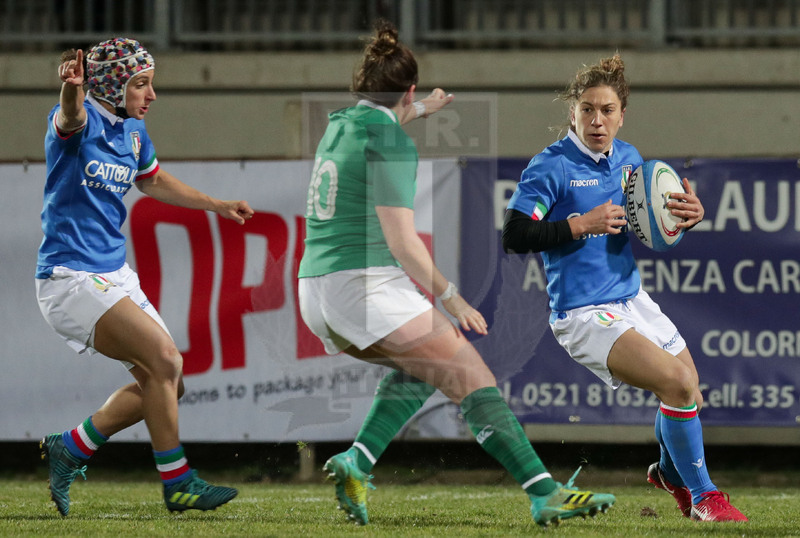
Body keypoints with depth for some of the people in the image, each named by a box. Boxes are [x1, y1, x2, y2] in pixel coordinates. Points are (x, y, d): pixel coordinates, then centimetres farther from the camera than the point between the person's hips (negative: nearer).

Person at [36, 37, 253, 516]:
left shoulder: (133, 130, 10)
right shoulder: (81, 120, -14)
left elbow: (154, 181, 30)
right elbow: (71, 117, -41)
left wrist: (218, 205, 29)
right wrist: (72, 88, -64)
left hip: (115, 274, 9)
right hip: (71, 276, -9)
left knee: (166, 382, 10)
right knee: (163, 357, -20)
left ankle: (69, 450, 19)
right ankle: (178, 483, -11)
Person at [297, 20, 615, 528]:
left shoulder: (340, 125, 15)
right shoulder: (392, 145, -10)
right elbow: (402, 242, -15)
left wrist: (419, 111, 56)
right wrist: (452, 300, -6)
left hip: (317, 291, 9)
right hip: (367, 286, -9)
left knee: (422, 367, 25)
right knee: (471, 375, -7)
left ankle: (357, 462, 5)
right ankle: (546, 494, -16)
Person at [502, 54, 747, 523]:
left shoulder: (629, 158, 6)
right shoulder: (552, 167, -14)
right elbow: (514, 237, -18)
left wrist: (692, 214, -1)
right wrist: (580, 225, -24)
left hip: (632, 299, 8)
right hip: (584, 315, -8)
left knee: (691, 401, 16)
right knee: (678, 383, -22)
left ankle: (671, 473, 49)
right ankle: (703, 497, -5)